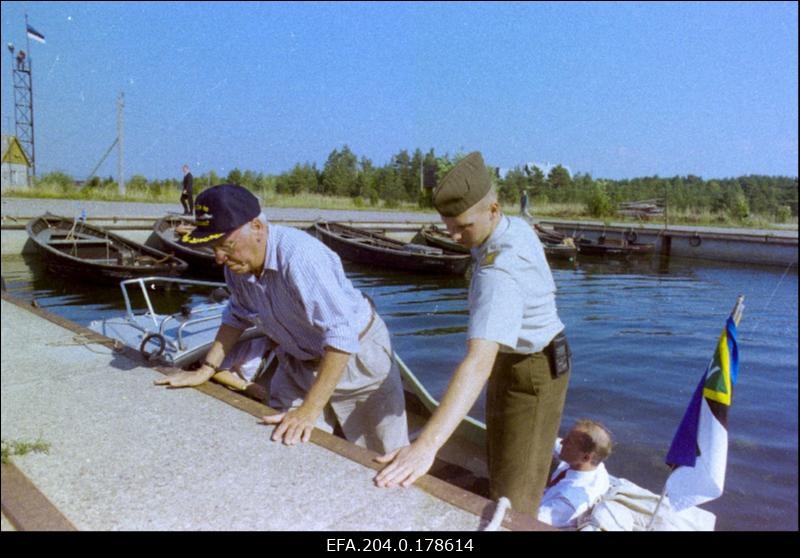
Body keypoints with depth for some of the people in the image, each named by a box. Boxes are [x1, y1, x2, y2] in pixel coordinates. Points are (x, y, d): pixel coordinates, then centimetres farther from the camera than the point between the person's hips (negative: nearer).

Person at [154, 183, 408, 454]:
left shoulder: (298, 255, -35)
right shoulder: (237, 261, -10)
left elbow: (342, 337, -38)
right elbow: (237, 316, 9)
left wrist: (310, 410, -38)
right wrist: (205, 370, 4)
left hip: (355, 355, -6)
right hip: (298, 363, 6)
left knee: (383, 460, 4)